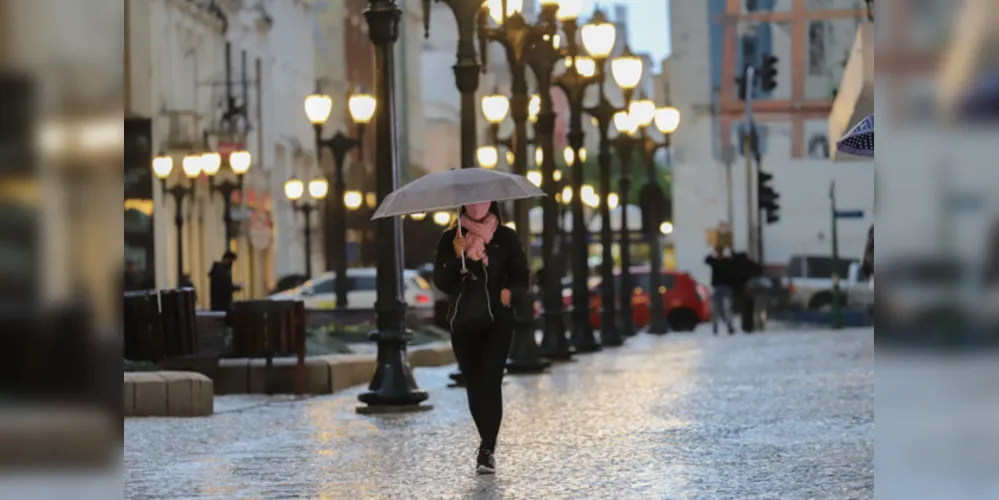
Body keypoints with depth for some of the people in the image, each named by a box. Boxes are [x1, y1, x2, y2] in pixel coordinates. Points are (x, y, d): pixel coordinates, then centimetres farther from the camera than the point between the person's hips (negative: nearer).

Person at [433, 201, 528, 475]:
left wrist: (511, 291, -20)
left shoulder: (505, 237, 3)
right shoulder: (450, 239, 5)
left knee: (490, 382, -15)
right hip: (462, 322, 2)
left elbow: (522, 276, 2)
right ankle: (488, 444, 23)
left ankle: (487, 451, -17)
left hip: (497, 321, -2)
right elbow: (441, 282, -2)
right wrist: (456, 256, -17)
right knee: (473, 385, 7)